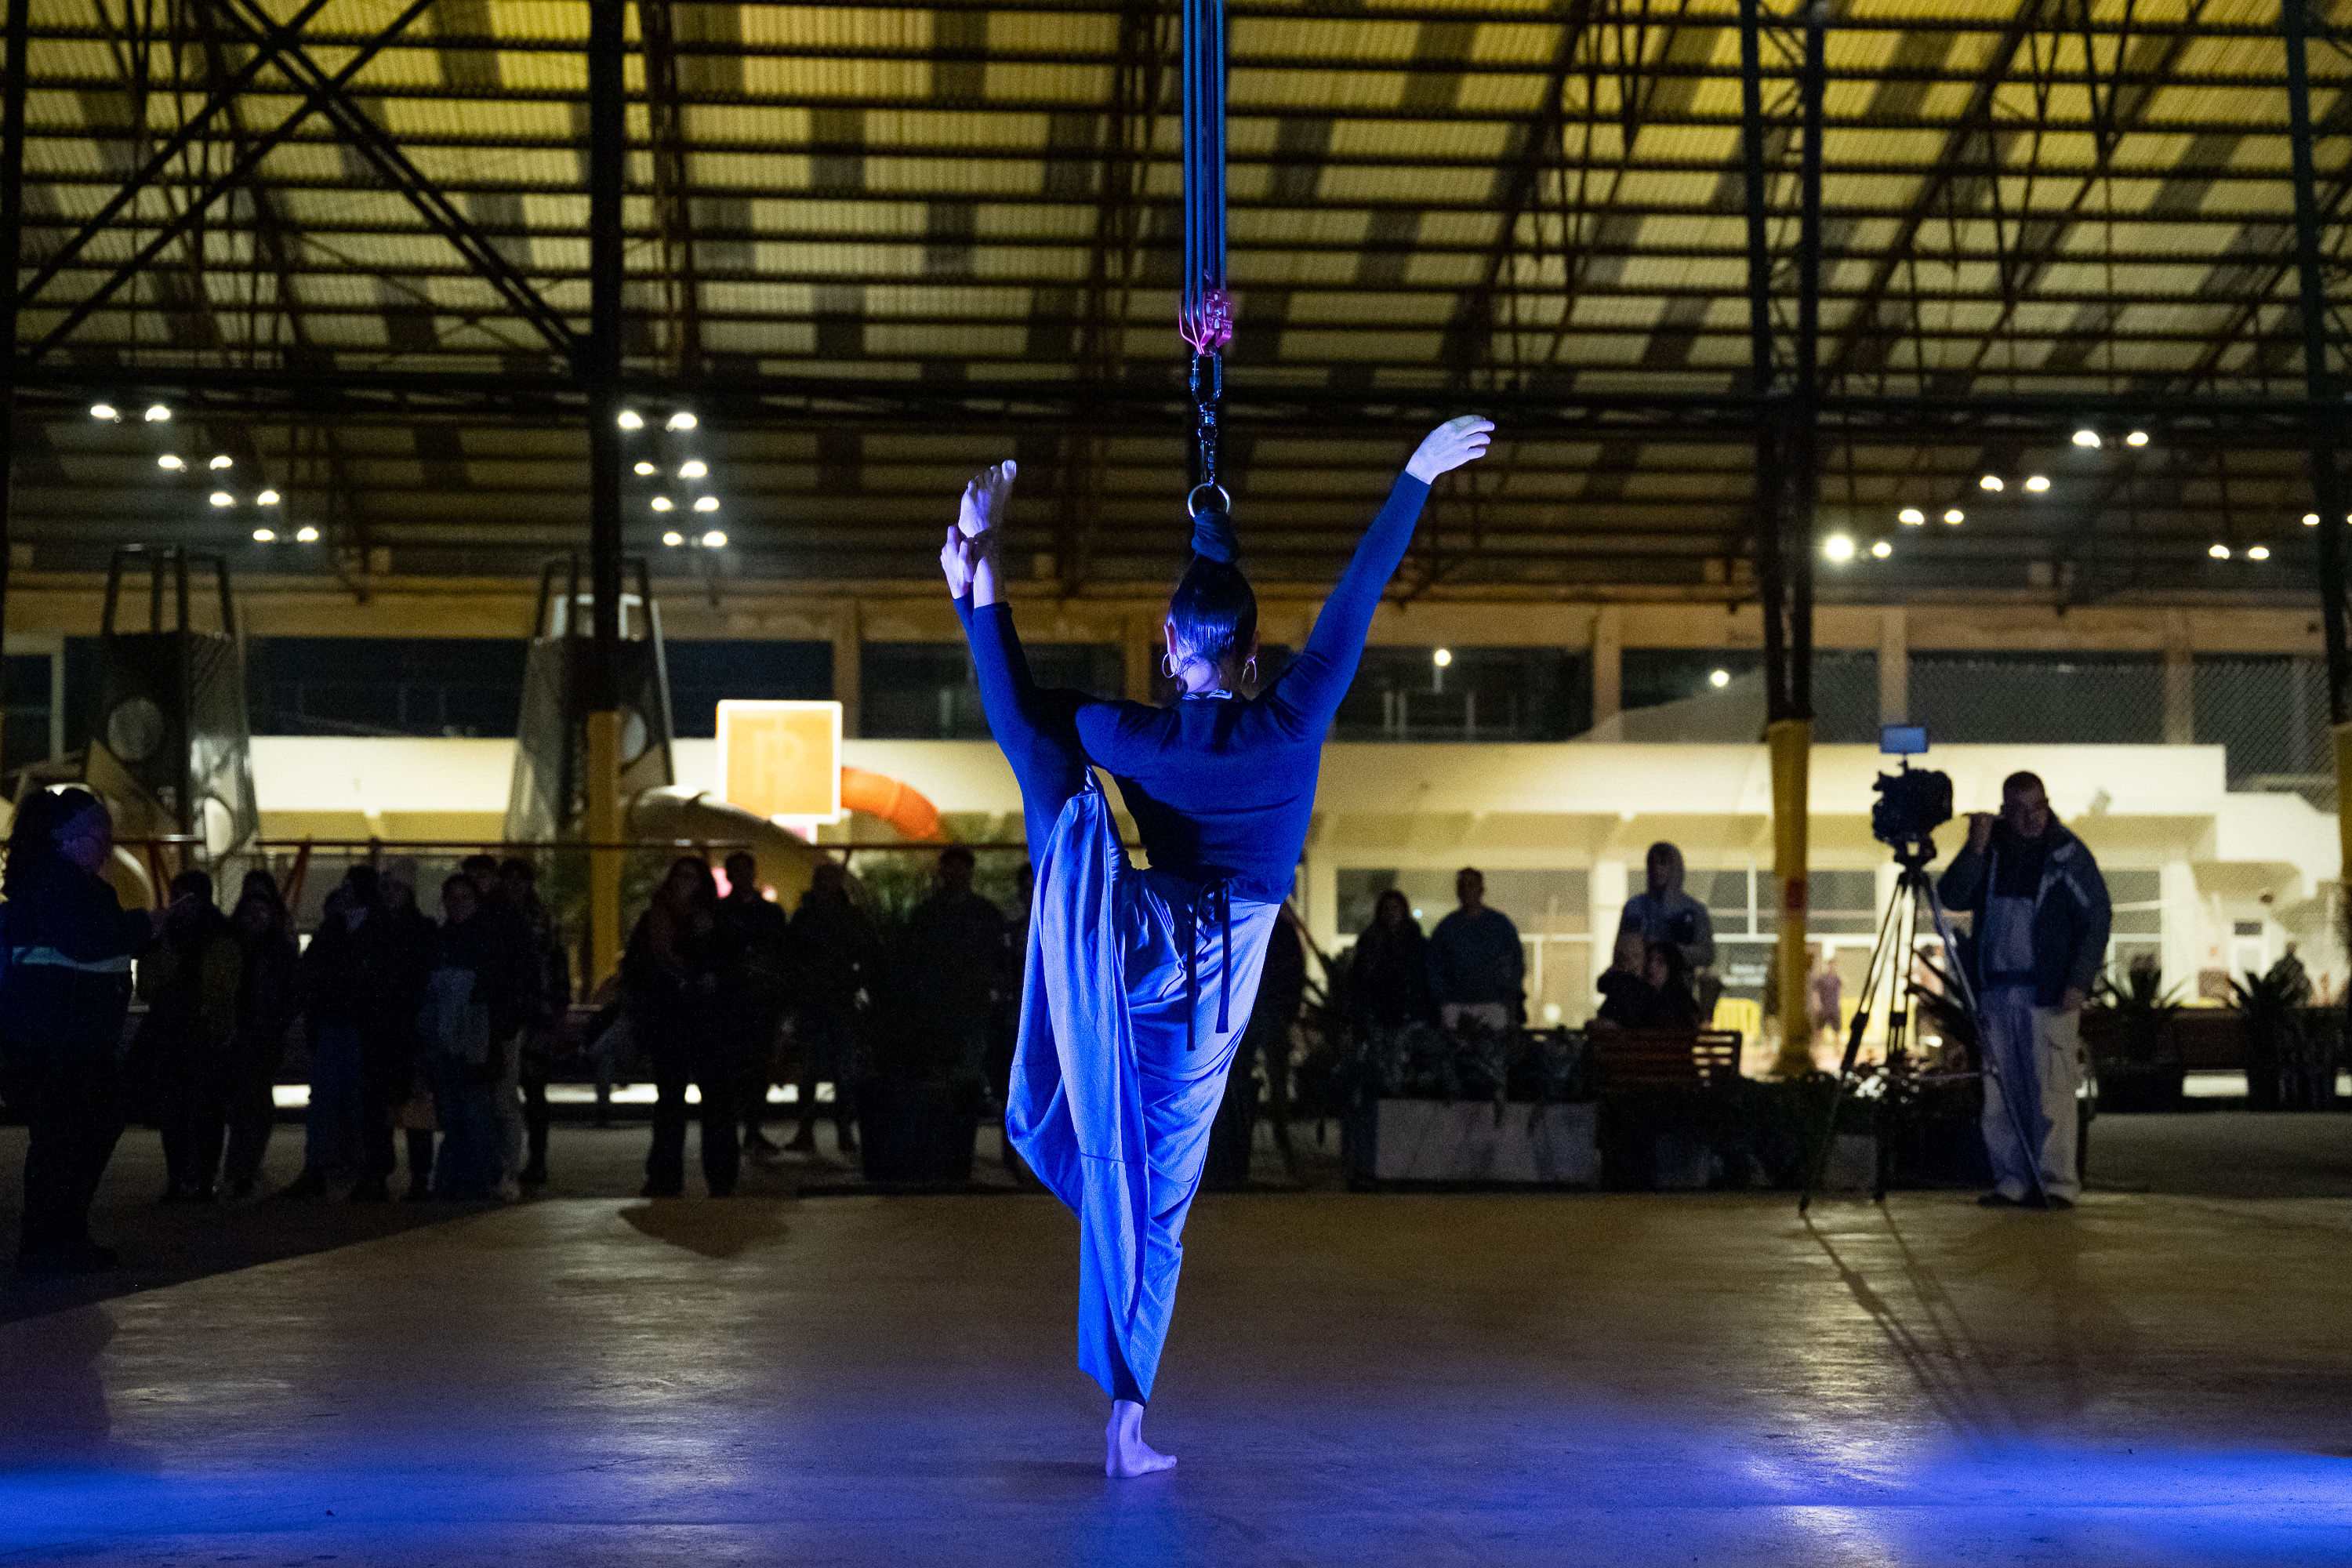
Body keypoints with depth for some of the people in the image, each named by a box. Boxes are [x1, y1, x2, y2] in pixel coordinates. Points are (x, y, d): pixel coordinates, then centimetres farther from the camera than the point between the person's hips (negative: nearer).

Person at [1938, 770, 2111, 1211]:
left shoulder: (2068, 852, 0)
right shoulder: (1991, 850, 10)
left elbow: (2097, 919, -1)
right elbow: (1952, 897, 0)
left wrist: (2079, 982, -9)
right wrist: (1975, 848, -13)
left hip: (2050, 993, -4)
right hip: (1995, 990, 4)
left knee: (2051, 1091, -7)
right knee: (2001, 1092, 3)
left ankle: (2056, 1182, -2)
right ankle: (2011, 1180, 9)